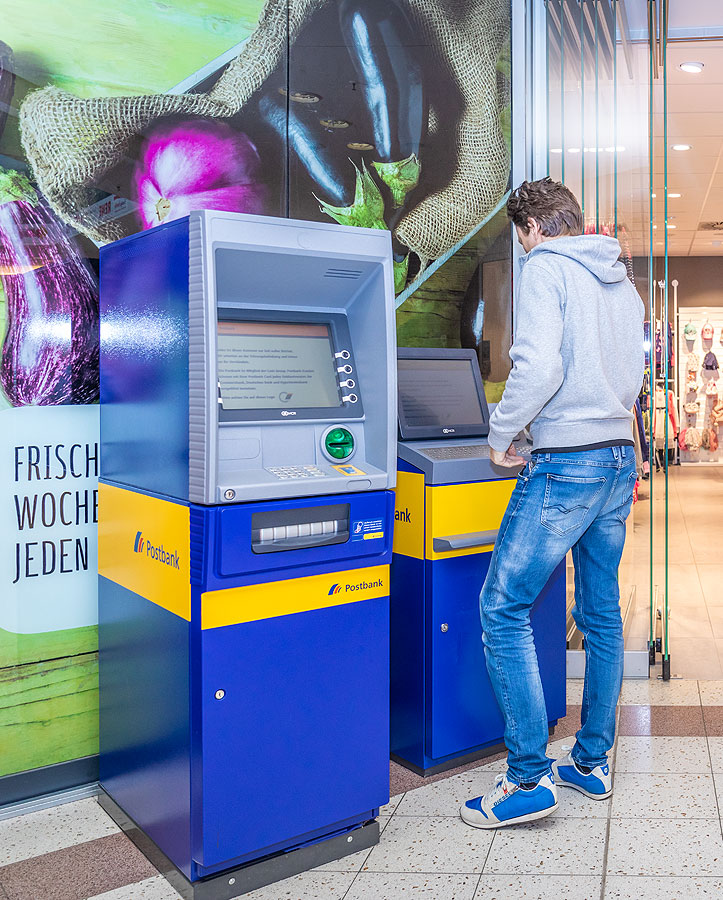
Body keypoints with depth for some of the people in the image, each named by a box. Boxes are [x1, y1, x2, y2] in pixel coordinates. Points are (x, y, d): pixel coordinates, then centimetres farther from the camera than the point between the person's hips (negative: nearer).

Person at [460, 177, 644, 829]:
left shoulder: (544, 268, -7)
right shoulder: (622, 282, 17)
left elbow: (537, 367, -20)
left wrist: (501, 435, -7)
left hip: (567, 463, -9)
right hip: (621, 458, 9)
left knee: (502, 611, -3)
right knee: (602, 615, 14)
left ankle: (529, 778, 0)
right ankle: (592, 764, 26)